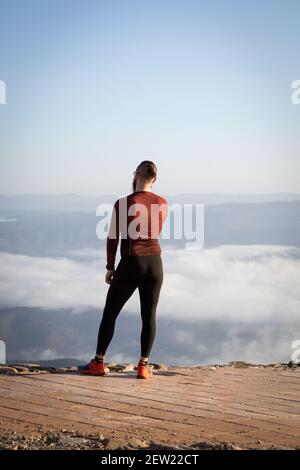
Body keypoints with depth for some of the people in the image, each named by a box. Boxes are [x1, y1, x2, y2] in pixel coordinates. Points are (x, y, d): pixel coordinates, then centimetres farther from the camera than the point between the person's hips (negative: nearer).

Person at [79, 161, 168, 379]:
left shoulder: (122, 203, -10)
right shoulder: (163, 203, 2)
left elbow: (113, 238, -6)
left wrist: (110, 268, 4)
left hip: (131, 265, -3)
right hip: (155, 264, 3)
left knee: (110, 313, 9)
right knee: (149, 316, 9)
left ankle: (98, 363, 13)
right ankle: (143, 366, 4)